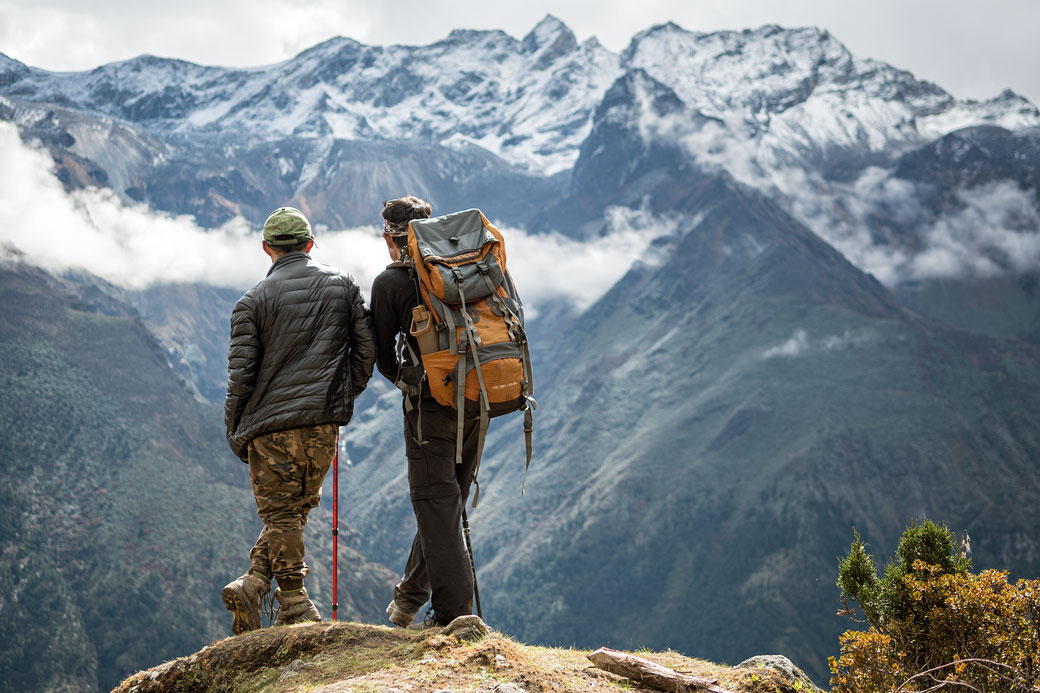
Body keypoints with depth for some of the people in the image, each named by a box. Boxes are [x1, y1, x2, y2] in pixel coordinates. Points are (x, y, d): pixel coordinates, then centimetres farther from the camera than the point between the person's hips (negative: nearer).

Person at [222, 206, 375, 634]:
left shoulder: (253, 301, -2)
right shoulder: (342, 286, 7)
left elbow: (241, 373, -4)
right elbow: (365, 350, 5)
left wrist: (235, 433, 8)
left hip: (270, 425, -2)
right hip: (324, 423, 2)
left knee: (281, 515, 7)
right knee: (299, 508, 12)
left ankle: (296, 607, 1)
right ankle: (252, 586, 1)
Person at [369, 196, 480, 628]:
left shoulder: (390, 282, -3)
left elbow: (384, 358, 1)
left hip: (430, 407, -6)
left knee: (438, 511, 0)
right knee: (446, 504, 15)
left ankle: (455, 614, 0)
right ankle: (409, 599, 28)